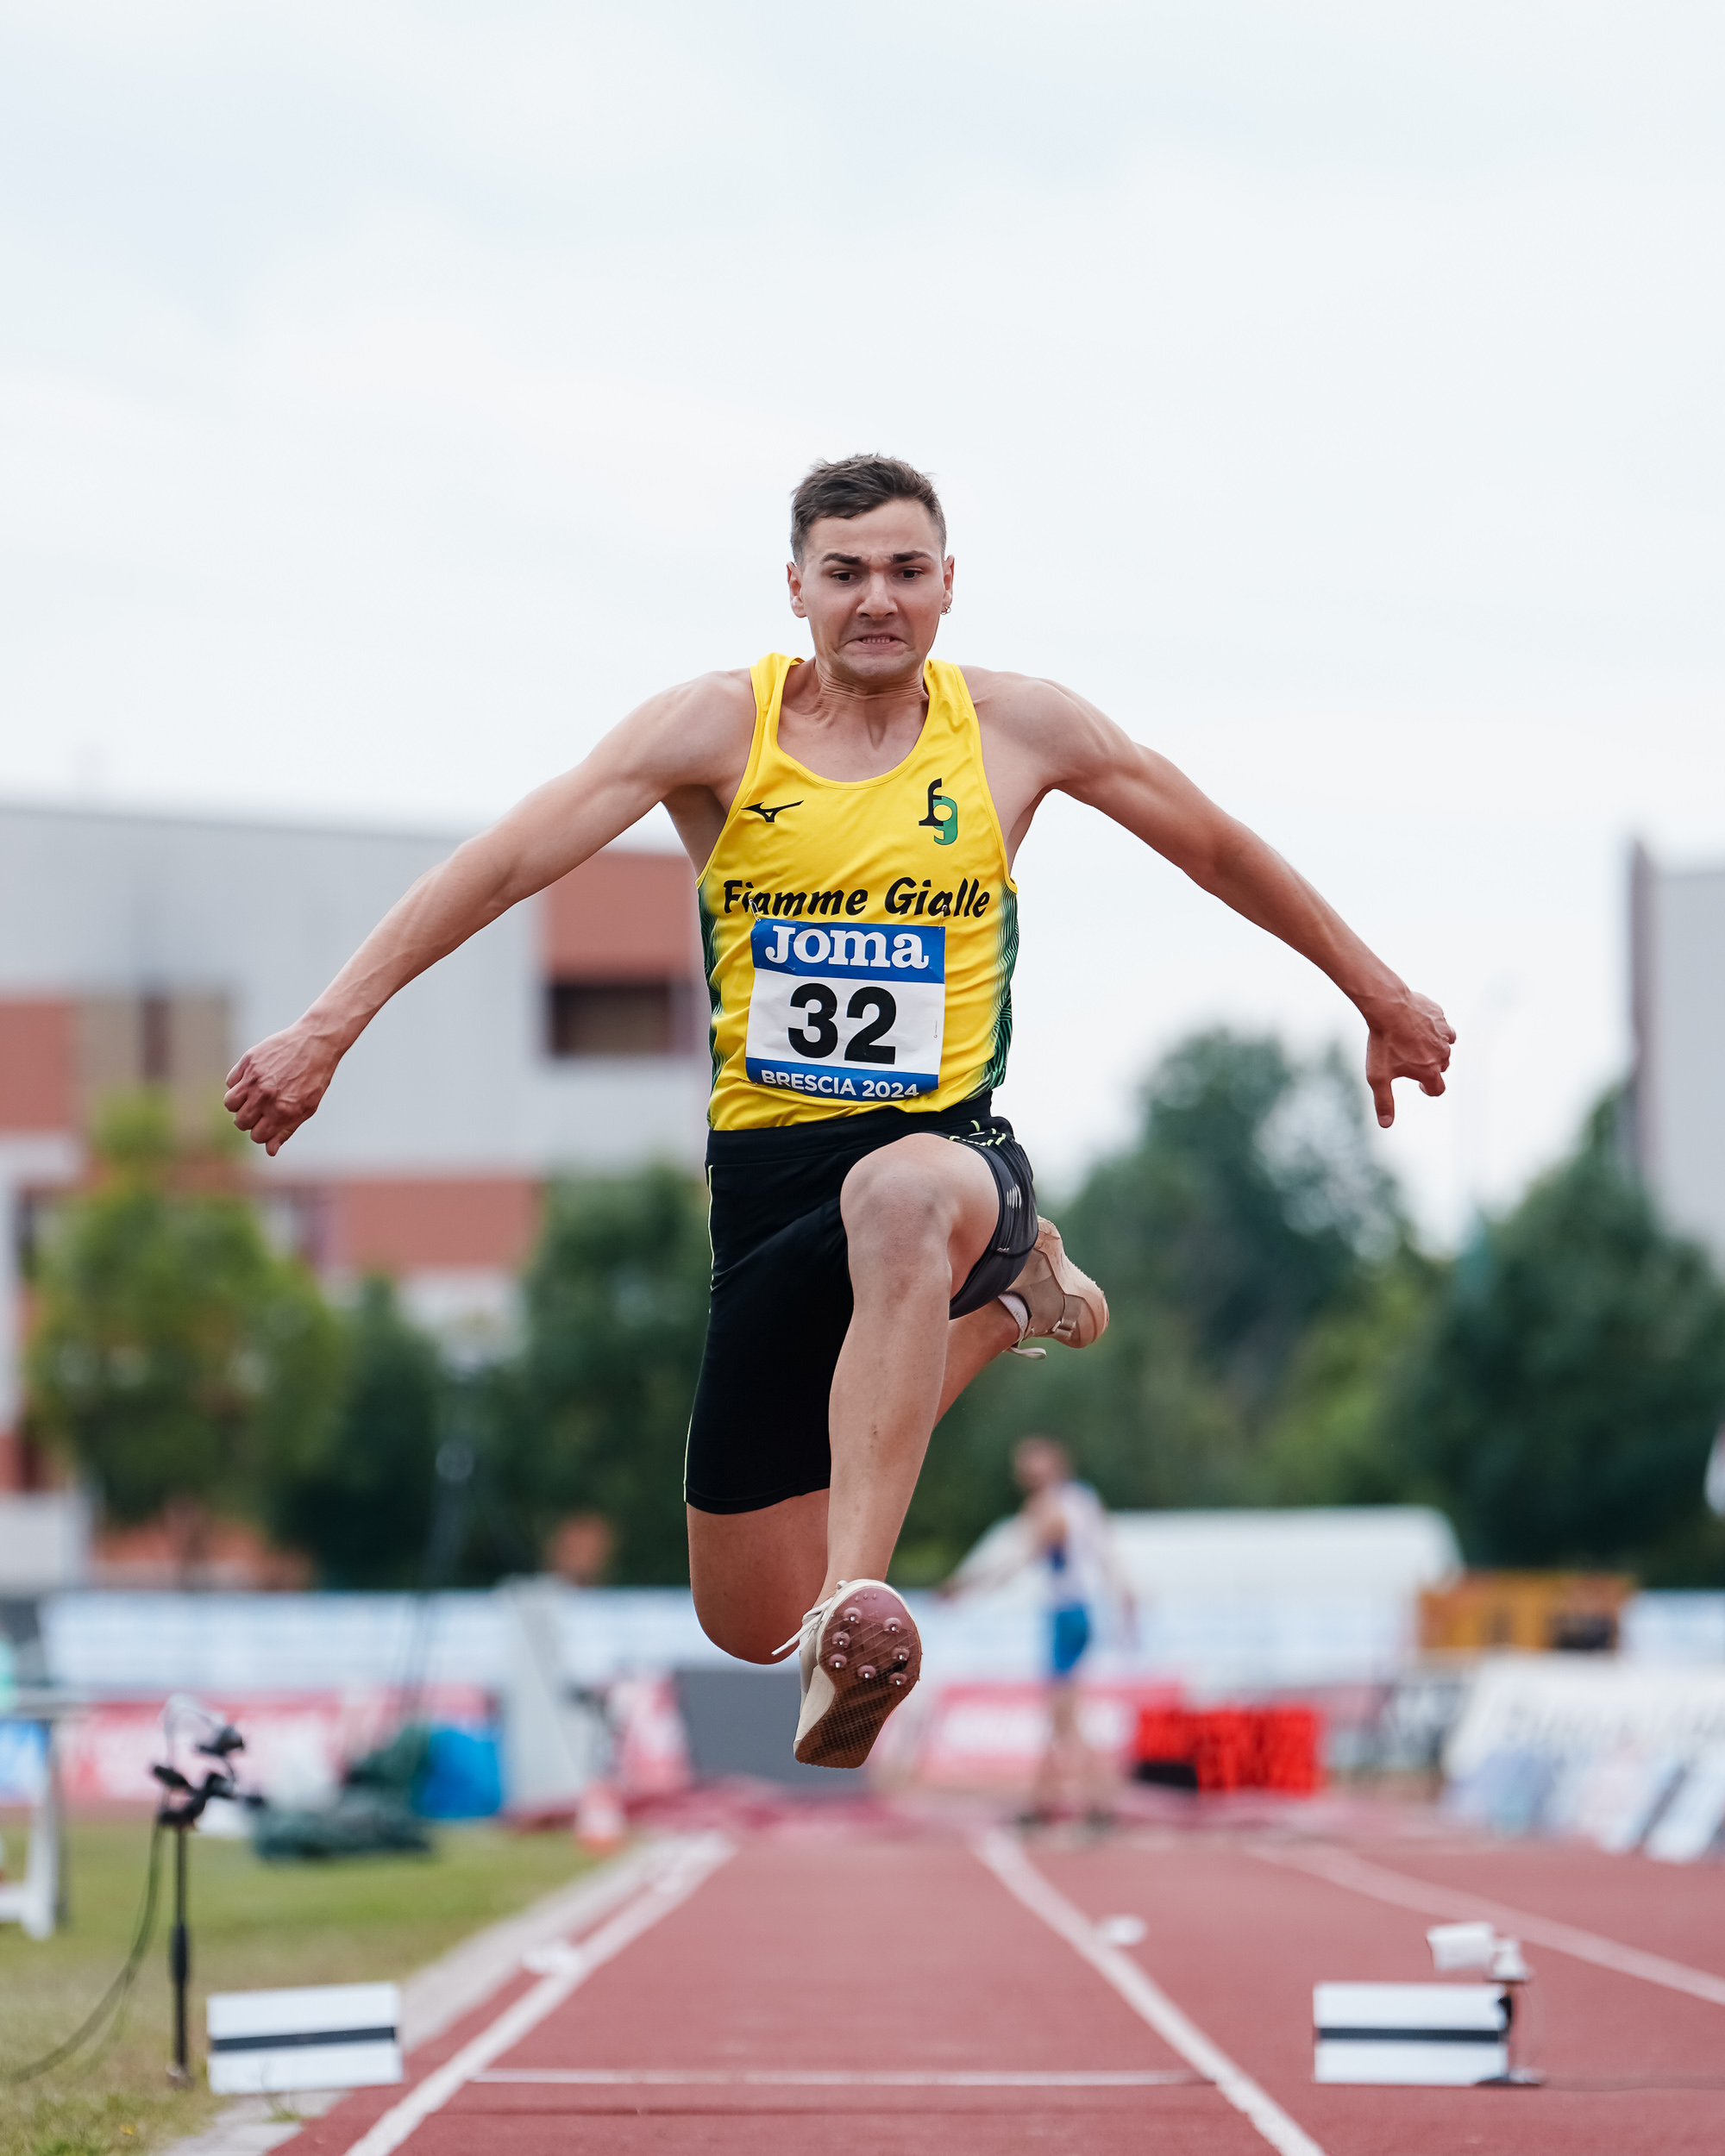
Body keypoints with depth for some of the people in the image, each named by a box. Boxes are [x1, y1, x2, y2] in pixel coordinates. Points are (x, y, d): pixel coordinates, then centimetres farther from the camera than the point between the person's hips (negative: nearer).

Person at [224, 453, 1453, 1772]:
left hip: (951, 1144, -2)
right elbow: (506, 864, -10)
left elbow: (1219, 849, 16)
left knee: (904, 1193, -43)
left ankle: (854, 1608, -49)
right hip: (768, 1164, 2)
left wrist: (1382, 999, 23)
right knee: (746, 1622, 9)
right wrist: (326, 1029, -20)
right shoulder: (721, 726, -3)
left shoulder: (1016, 727, 1)